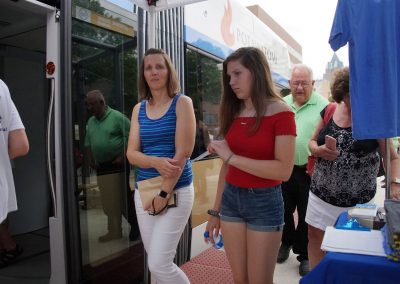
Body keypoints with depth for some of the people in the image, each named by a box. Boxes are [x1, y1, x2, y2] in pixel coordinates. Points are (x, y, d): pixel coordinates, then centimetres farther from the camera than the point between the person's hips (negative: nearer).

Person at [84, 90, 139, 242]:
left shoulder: (117, 117, -9)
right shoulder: (91, 122, 12)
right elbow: (88, 143, 19)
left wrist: (123, 157, -16)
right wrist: (91, 160, 7)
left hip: (117, 164, -6)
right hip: (101, 167, 6)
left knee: (122, 197, -2)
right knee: (108, 200, 10)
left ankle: (135, 226, 14)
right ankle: (114, 231, 22)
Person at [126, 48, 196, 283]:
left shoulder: (182, 103, -6)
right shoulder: (139, 109, 8)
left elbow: (182, 154, -13)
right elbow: (132, 154, 1)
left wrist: (164, 194, -14)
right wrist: (156, 162, -20)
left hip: (176, 191, -5)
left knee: (159, 264, -6)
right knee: (155, 261, 13)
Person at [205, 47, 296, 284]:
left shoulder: (280, 112, -10)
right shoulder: (233, 113, 5)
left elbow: (284, 170, -18)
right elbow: (227, 166, 7)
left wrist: (232, 157, -19)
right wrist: (215, 211, 9)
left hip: (265, 202, -4)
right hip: (231, 199, 5)